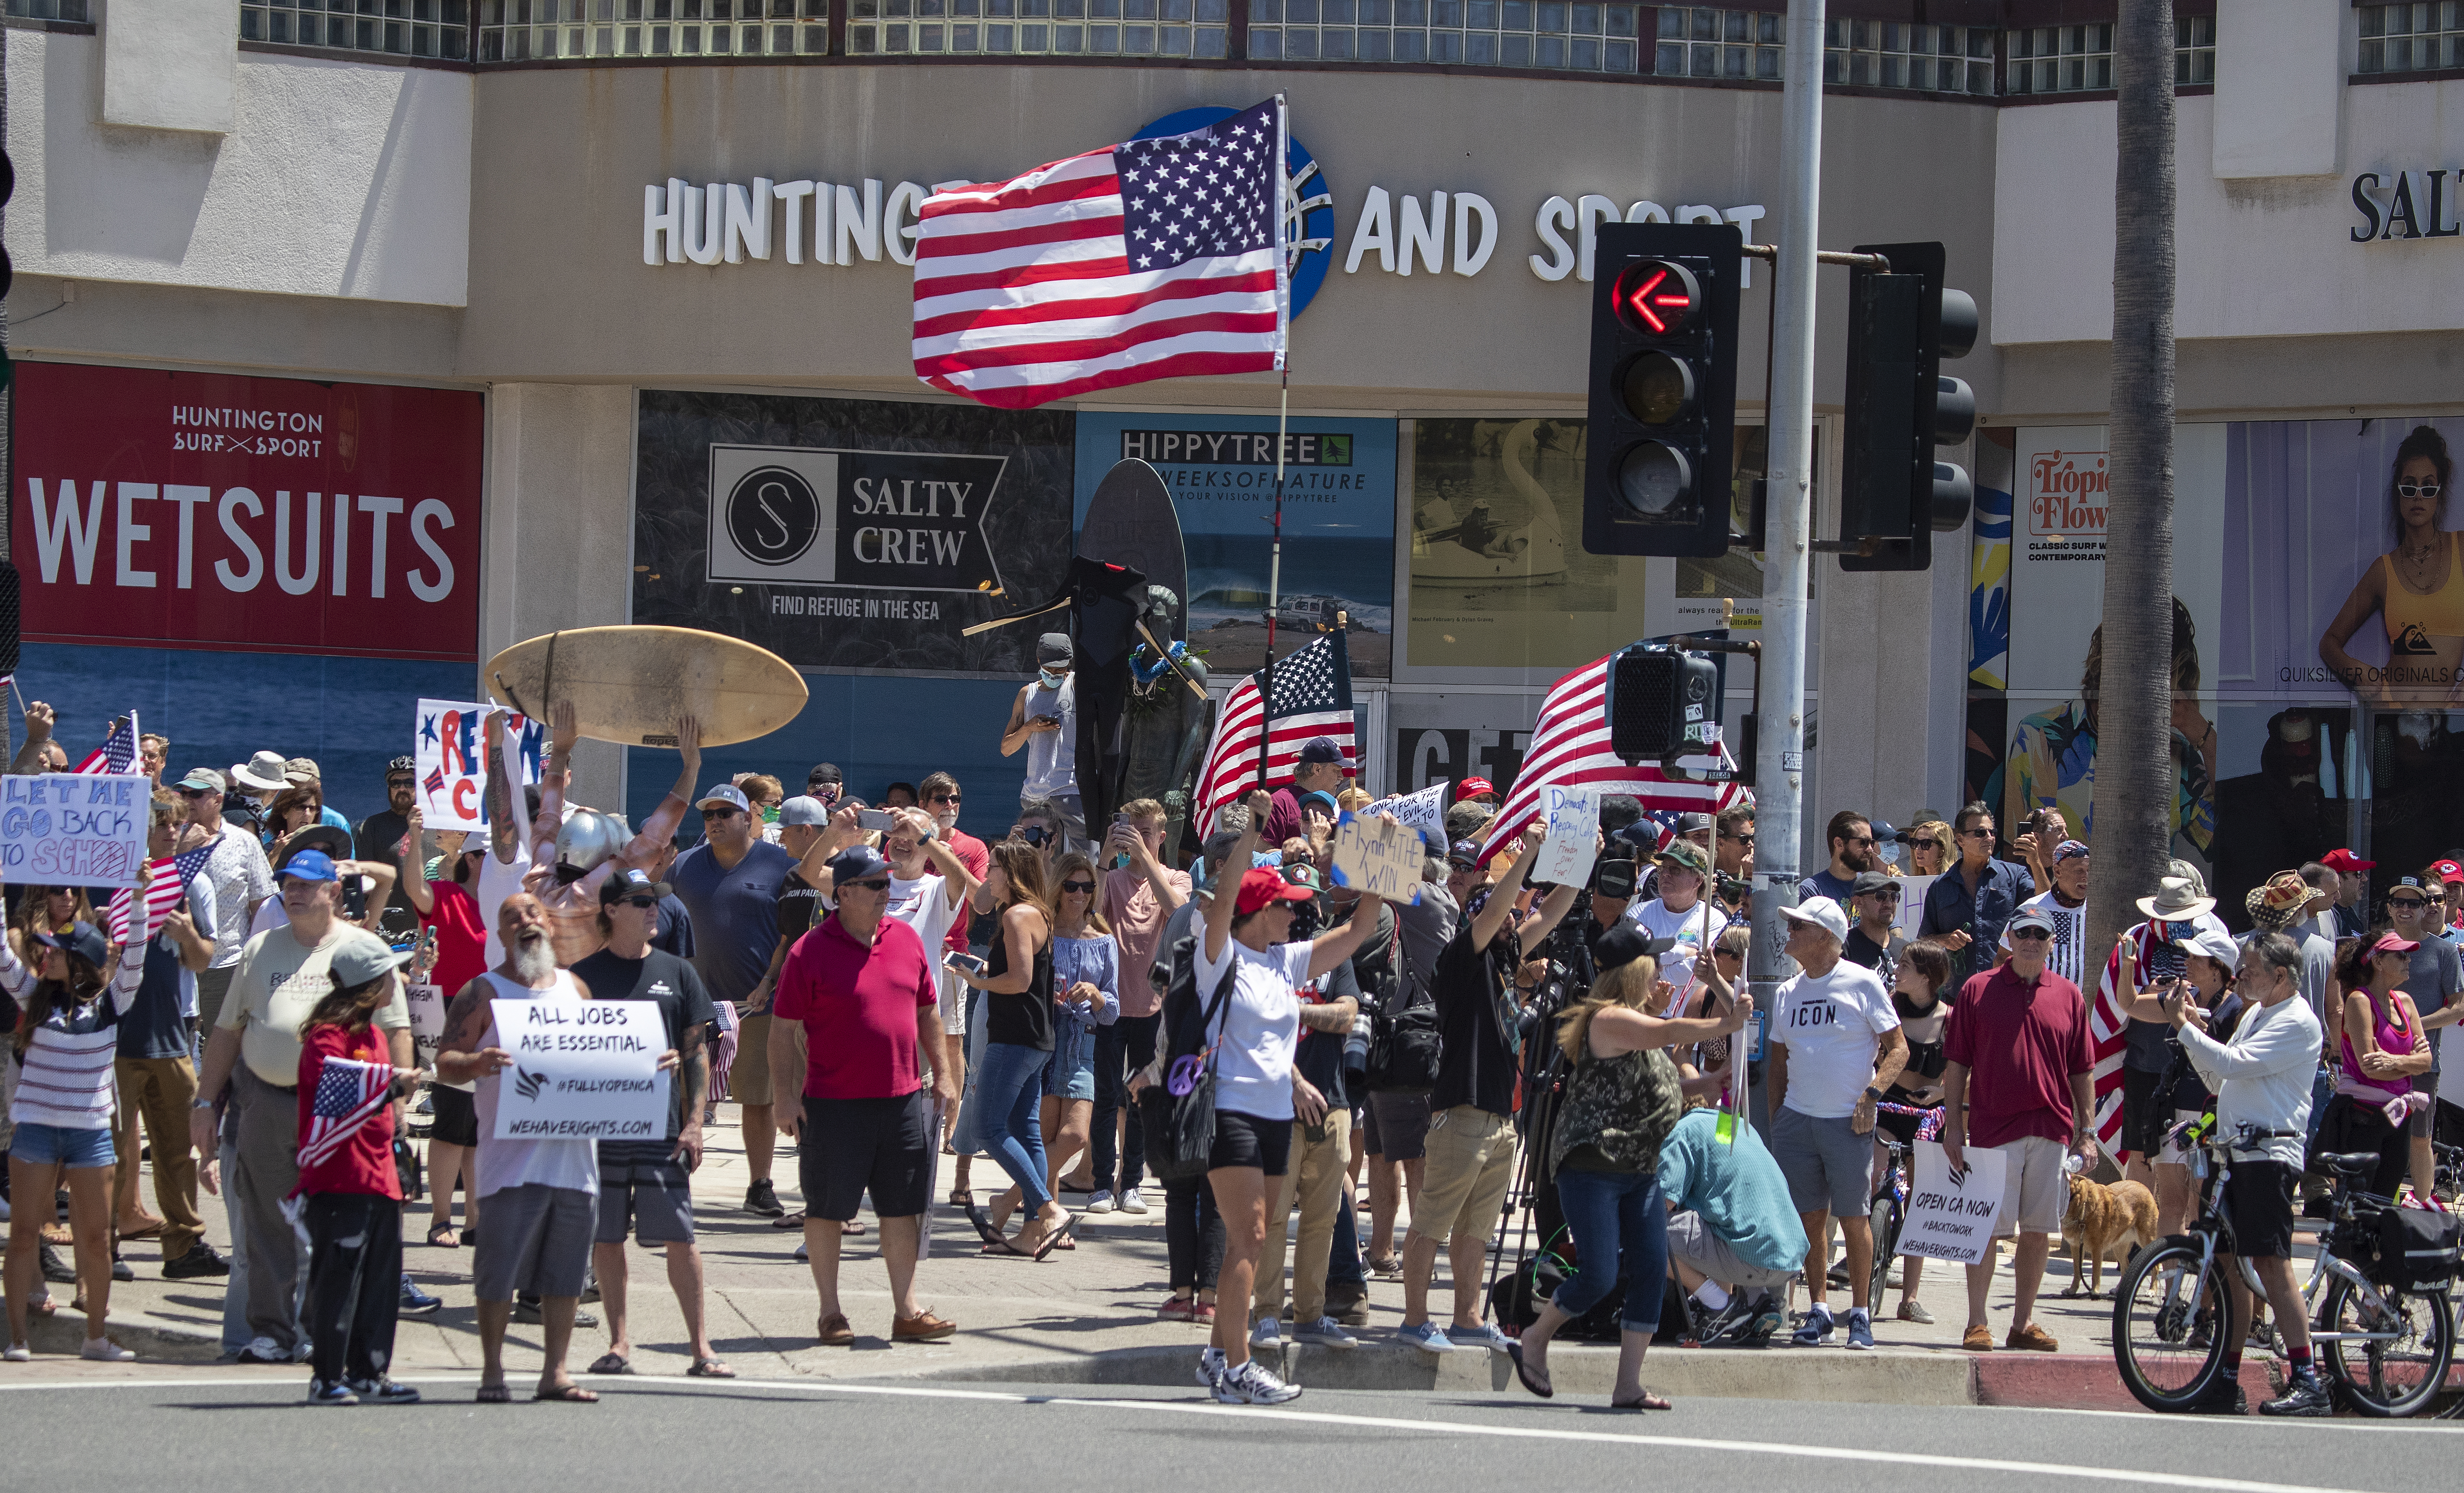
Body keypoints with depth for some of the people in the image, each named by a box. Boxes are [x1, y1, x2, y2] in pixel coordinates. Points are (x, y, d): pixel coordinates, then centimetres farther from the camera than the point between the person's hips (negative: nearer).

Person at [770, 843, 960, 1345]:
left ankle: (906, 1311, 14)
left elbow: (927, 1011, 18)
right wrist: (787, 1099, -11)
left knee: (903, 1207, 7)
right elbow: (784, 1030, -7)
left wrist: (942, 1073, 15)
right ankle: (831, 1313, 13)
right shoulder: (812, 951, -8)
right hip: (834, 1104, -5)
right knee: (826, 1208, 3)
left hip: (902, 1097, 5)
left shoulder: (906, 940, 8)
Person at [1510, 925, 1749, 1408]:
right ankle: (1533, 1342, 13)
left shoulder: (1638, 1022, 18)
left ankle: (1628, 1386, 0)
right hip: (1592, 1164, -10)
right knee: (1599, 1276, -12)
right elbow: (1670, 1034, -26)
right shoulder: (1610, 1020, -13)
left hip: (1641, 1169, 10)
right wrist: (1727, 1025, -24)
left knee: (1651, 1272, -1)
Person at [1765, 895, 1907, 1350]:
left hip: (1848, 1121, -4)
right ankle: (1818, 1312, 11)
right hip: (1796, 1119, 4)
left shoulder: (1861, 983, -3)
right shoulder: (1787, 994, 13)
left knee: (1854, 1218, -3)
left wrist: (1872, 1094, -14)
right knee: (1811, 1218, 4)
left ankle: (1860, 1316, 4)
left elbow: (1898, 1048, -2)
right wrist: (1775, 1120, 12)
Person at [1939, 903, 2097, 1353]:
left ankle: (2023, 1324, 13)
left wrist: (2087, 1131, 7)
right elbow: (1956, 1064, 3)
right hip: (1992, 1128, -3)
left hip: (2051, 1131, 3)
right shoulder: (1978, 991, 3)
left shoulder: (2068, 996, 10)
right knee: (1987, 1228, -4)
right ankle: (1977, 1324, 1)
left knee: (2037, 1230, 6)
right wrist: (1953, 1127, -2)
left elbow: (2082, 1071, 12)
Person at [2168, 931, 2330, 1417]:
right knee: (2230, 1264, 10)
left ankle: (2307, 1383, -16)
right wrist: (2196, 1032, 9)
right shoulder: (2255, 1015, 20)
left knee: (2271, 1265, -14)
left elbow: (2233, 1064, -20)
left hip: (2269, 1153, -10)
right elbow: (2220, 1079, 22)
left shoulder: (2297, 1022, -10)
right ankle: (2227, 1379, 16)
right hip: (2235, 1153, 10)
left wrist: (2185, 1027, -12)